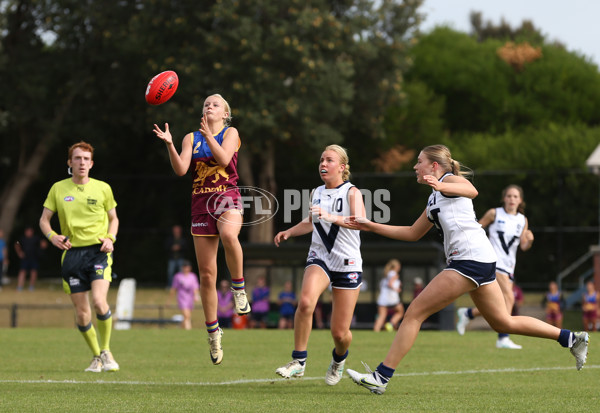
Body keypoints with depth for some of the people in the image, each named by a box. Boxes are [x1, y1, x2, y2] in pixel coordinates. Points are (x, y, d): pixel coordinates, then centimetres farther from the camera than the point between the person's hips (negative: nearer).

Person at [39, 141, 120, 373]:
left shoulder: (102, 188, 7)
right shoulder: (58, 189, 7)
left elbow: (113, 218, 18)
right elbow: (44, 219, 11)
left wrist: (110, 238, -2)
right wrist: (52, 236, -10)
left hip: (98, 251, -1)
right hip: (72, 253, 2)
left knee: (99, 301, -22)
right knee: (81, 312, -1)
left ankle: (106, 352, -2)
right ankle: (96, 357, 19)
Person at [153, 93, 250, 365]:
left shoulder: (230, 133, 6)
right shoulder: (191, 138, 13)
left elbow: (224, 159, -12)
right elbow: (181, 169, -1)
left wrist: (209, 136, -23)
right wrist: (169, 145, -16)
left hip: (227, 197, -3)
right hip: (201, 202, 3)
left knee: (228, 234, -41)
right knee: (206, 273, 1)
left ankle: (239, 288, -21)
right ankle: (212, 331, 13)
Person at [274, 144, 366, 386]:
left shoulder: (352, 193, -6)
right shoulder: (316, 193, 9)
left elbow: (360, 221, -26)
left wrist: (331, 217, -40)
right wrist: (288, 232, 12)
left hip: (348, 264, -3)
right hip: (319, 258, 3)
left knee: (339, 333, -1)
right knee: (305, 301, -31)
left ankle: (339, 359, 36)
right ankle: (298, 362, -22)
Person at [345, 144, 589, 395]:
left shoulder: (449, 179, 1)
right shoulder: (434, 201, 28)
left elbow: (471, 190, -22)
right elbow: (413, 233, 34)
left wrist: (440, 186, -41)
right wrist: (370, 226, 30)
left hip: (470, 258, -10)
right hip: (482, 261, 10)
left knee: (415, 312, -10)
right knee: (503, 323, 14)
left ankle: (381, 377, -11)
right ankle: (572, 338, 17)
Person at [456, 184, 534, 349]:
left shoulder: (522, 220, 11)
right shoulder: (494, 214, -1)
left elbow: (523, 246, 6)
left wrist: (529, 240, -15)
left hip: (509, 266, 6)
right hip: (494, 261, -6)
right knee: (509, 296, -24)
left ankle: (467, 313, 34)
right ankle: (503, 338, -25)